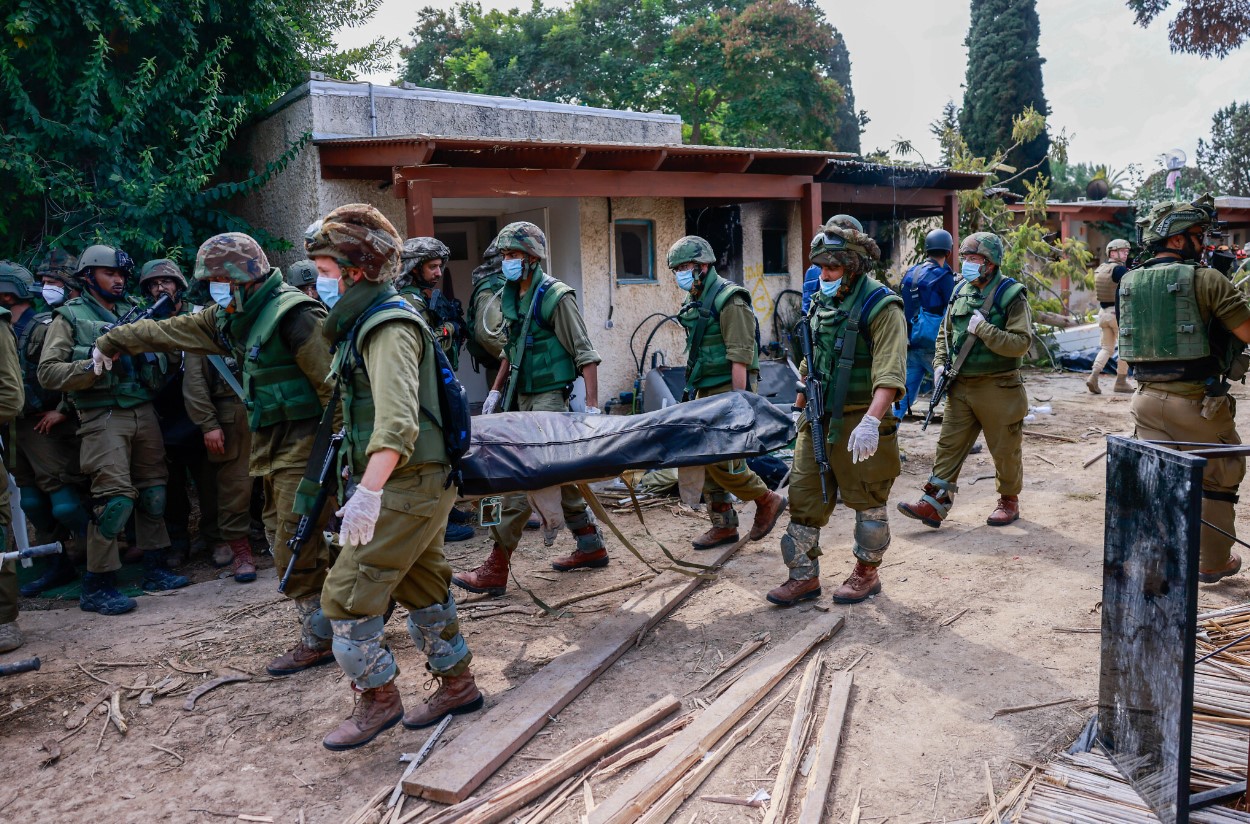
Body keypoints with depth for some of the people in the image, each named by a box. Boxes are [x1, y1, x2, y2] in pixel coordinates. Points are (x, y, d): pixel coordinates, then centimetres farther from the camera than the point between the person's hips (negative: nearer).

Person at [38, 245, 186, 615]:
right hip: (103, 417, -6)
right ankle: (96, 586, -2)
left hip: (144, 413, 6)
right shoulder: (70, 316, 2)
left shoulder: (134, 312, 18)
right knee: (115, 497, -11)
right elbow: (47, 372, -6)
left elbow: (161, 355, 24)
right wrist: (92, 365, -19)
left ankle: (155, 570, 22)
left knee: (153, 491, 10)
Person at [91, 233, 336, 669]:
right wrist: (110, 341, 34)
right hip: (269, 441, 9)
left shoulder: (293, 314, -16)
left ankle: (318, 639, 6)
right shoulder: (230, 317, 13)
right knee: (289, 535, 11)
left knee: (296, 548, -6)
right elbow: (168, 331, 26)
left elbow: (331, 383, -21)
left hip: (302, 441, -9)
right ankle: (322, 624, 20)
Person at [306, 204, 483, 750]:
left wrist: (369, 490, -39)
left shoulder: (389, 326, -18)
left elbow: (397, 419, -31)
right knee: (423, 588, 18)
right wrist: (357, 470, 28)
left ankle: (377, 699, 11)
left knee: (346, 594, -5)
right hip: (416, 484, 10)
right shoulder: (367, 321, 14)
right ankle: (457, 685, 32)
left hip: (407, 485, -10)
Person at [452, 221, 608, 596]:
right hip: (524, 396, 9)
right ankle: (591, 547, 28)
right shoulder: (510, 297, 11)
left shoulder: (556, 296, -12)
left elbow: (584, 353, -14)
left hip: (550, 396, -9)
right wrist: (496, 389, 19)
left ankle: (495, 569, -7)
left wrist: (591, 405, -18)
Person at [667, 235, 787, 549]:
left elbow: (740, 357, -19)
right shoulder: (694, 303, 14)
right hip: (706, 392, 9)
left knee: (722, 462, -12)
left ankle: (768, 501, 10)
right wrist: (694, 389, 19)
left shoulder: (729, 301, -14)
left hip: (729, 389, -9)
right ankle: (723, 526, 18)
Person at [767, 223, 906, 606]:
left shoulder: (881, 306, -14)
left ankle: (866, 574, 25)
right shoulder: (821, 302, 10)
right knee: (804, 496, 8)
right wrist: (800, 408, 21)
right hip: (818, 419, 7)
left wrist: (871, 421, -36)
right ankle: (804, 577, 19)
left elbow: (890, 373, -25)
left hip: (859, 421, -7)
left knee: (868, 502, 8)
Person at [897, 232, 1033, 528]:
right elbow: (945, 332, 20)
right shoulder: (961, 291, 9)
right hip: (961, 386, 6)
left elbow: (1021, 343, -18)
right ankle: (934, 503, 5)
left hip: (998, 388, -5)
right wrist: (940, 363, 6)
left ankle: (1009, 501, 26)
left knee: (1005, 450, 8)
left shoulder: (1011, 295, -10)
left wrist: (984, 330, -22)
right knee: (949, 445, 3)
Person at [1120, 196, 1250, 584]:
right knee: (1219, 480, 15)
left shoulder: (1130, 283, 6)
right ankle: (1212, 563, 26)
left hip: (1148, 399, 5)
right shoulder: (1205, 280, -12)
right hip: (1197, 403, -4)